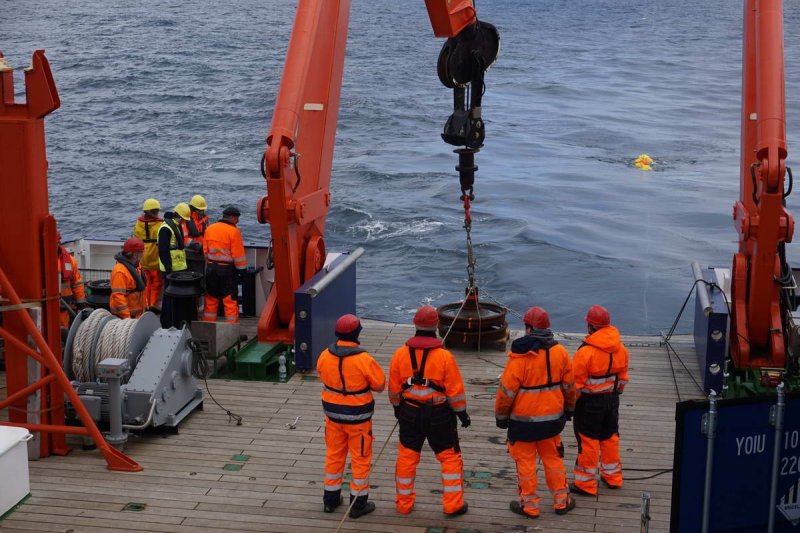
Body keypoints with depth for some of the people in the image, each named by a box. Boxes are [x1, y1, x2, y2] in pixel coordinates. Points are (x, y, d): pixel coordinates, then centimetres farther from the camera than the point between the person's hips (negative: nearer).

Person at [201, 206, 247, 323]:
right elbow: (238, 254, -13)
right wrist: (242, 268, -2)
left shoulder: (210, 229, 6)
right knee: (230, 301, 0)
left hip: (211, 268, 6)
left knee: (211, 300, 13)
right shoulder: (234, 231, -14)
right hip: (227, 270, -6)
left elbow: (205, 250, 10)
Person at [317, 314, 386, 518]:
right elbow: (380, 386, -12)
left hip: (333, 413, 5)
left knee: (334, 454, 20)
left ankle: (330, 499, 30)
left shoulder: (325, 356, -9)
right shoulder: (363, 360, -23)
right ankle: (358, 503, 18)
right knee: (360, 458, 10)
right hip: (358, 416, -4)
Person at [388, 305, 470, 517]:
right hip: (438, 415, -3)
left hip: (409, 413, 3)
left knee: (407, 457, 14)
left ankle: (404, 503, 23)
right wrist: (462, 412, 5)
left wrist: (397, 407, 21)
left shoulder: (400, 354, -7)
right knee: (450, 457, 10)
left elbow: (394, 388, 3)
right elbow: (455, 390, -10)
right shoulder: (444, 356, -16)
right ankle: (453, 505, 12)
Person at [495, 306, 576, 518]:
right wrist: (568, 408, 23)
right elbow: (569, 385, 7)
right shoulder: (560, 352, -4)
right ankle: (561, 500, 26)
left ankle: (529, 505, 17)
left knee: (525, 461, 9)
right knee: (552, 457, 18)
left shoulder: (520, 356, -19)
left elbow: (507, 390, -15)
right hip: (552, 417, 5)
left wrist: (501, 415, -1)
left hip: (524, 419, -5)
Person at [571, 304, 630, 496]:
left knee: (588, 441, 4)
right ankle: (613, 477, 33)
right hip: (612, 399, 6)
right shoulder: (620, 349, -2)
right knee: (610, 437, 20)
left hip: (590, 402, -6)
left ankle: (586, 483, 12)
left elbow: (576, 383, -18)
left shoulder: (586, 351, -23)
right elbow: (623, 378, 9)